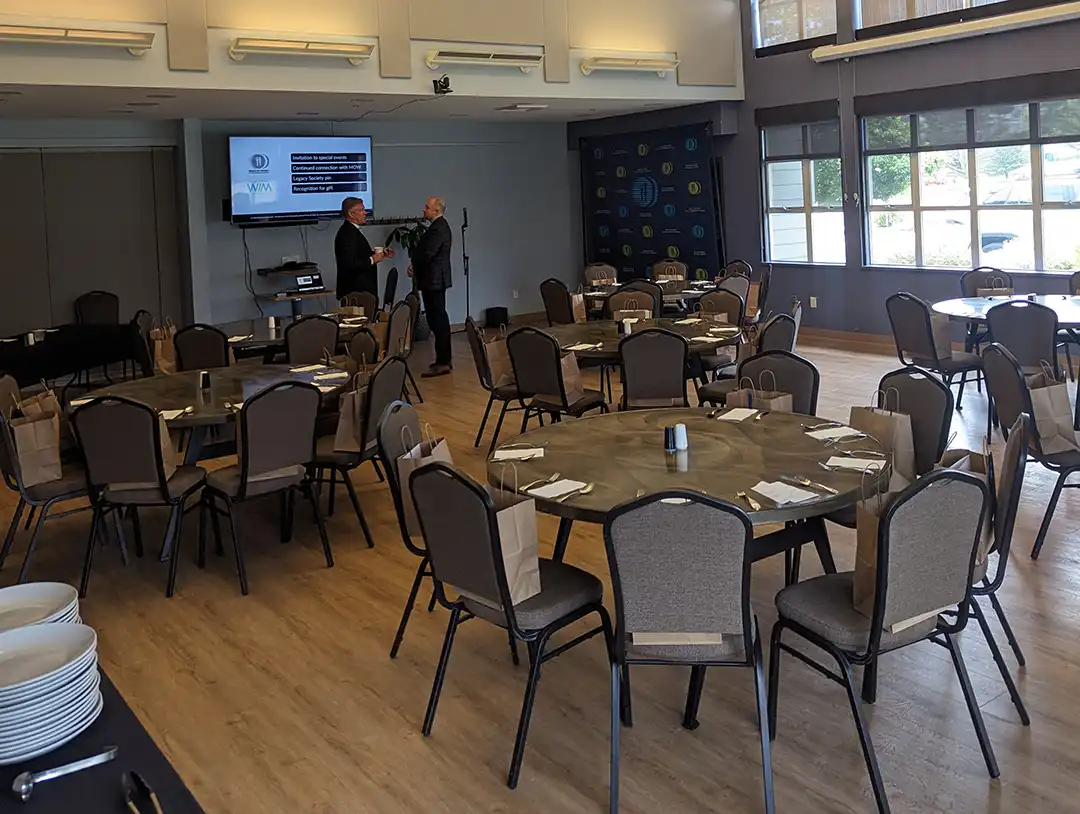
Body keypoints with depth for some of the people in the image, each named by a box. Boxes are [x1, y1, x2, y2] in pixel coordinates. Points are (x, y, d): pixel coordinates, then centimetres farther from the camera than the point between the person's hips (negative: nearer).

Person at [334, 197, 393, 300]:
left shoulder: (352, 231, 16)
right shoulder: (347, 234, -16)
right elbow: (350, 264, -25)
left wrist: (380, 254, 8)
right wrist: (372, 260, -17)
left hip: (362, 289, 10)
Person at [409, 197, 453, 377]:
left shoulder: (438, 228, -17)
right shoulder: (439, 226, 16)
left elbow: (427, 254, -21)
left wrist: (414, 267, -2)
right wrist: (415, 267, 3)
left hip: (433, 280, -11)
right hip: (436, 279, 11)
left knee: (437, 320, -9)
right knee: (439, 319, 15)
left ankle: (442, 362, -7)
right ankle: (445, 359, 22)